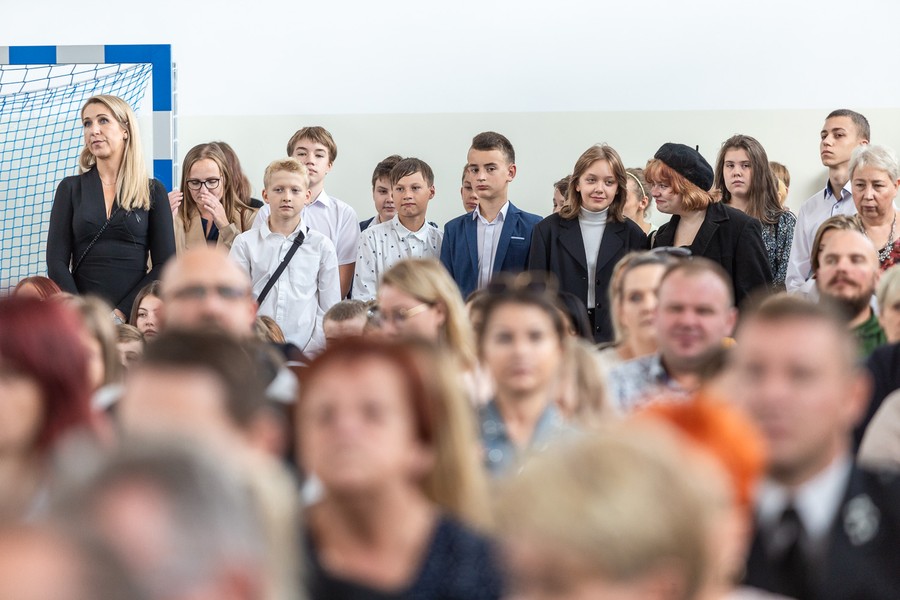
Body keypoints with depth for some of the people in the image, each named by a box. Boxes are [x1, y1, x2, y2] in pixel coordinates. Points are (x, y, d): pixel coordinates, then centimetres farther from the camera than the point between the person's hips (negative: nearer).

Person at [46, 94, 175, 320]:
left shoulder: (153, 191, 6)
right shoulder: (70, 188, 9)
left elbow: (165, 265, 0)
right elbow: (57, 261, 1)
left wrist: (121, 313, -11)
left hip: (134, 316, -1)